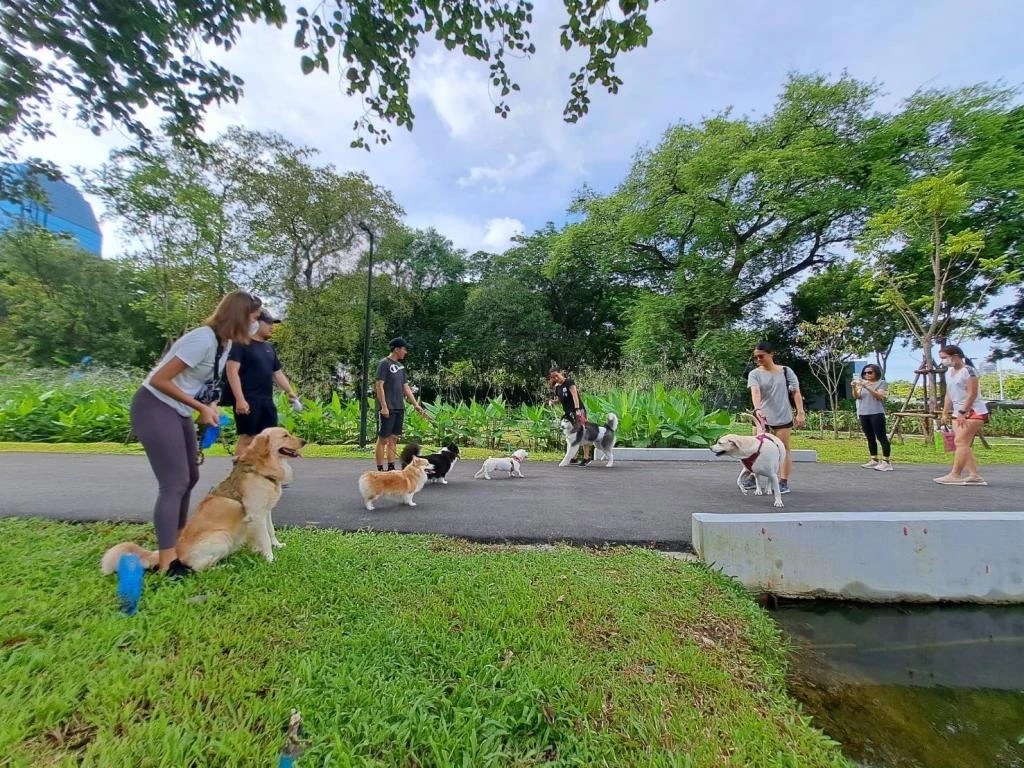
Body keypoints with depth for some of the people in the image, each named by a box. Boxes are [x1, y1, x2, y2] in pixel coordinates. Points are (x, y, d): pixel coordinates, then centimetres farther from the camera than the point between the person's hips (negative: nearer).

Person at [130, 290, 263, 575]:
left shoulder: (226, 342, 4)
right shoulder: (203, 339, -24)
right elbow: (159, 380, -22)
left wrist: (211, 405, -2)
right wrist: (201, 408, -16)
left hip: (179, 411, 9)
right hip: (155, 408, -9)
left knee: (189, 477, 14)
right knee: (175, 483, -11)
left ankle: (177, 540, 30)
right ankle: (167, 562, -3)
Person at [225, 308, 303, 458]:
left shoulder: (270, 347, 18)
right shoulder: (242, 344, -5)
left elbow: (278, 373, 23)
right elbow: (232, 371, -14)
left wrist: (291, 392, 15)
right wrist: (239, 399, -22)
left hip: (267, 401, 7)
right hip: (248, 400, -7)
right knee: (247, 438, -6)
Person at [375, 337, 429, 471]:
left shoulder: (401, 366, 16)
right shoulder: (384, 363, -7)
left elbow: (406, 387, 17)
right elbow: (379, 386, -13)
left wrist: (416, 405, 13)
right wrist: (384, 407, -18)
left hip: (399, 408, 8)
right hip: (387, 409, -7)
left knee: (393, 439, 11)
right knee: (383, 439, -1)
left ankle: (391, 468, 17)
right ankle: (380, 469, 6)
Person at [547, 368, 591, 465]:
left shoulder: (569, 382, -7)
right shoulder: (557, 387, 13)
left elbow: (574, 395, -16)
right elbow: (559, 400, 24)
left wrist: (577, 409, -27)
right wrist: (552, 401, 1)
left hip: (578, 411, -7)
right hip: (568, 413, 7)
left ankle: (586, 458, -4)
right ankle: (574, 458, 17)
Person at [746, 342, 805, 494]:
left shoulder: (786, 371, 1)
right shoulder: (754, 374, -3)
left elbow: (796, 392, 1)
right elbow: (755, 392, -20)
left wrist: (800, 413, -8)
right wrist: (757, 409, -38)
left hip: (783, 417, 0)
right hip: (762, 416, 0)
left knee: (784, 448, 4)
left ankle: (784, 482, 10)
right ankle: (753, 477, 20)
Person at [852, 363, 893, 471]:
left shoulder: (882, 383, 3)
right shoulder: (862, 383, 16)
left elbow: (880, 396, -12)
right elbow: (856, 397, 5)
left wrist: (867, 387, -21)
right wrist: (854, 387, -13)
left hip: (876, 413, -5)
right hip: (863, 414, 5)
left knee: (881, 437, -7)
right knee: (870, 438, 8)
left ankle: (887, 461, -6)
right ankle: (874, 460, 12)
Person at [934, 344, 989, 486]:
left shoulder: (968, 370, -11)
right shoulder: (949, 372, 13)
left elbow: (972, 394, -17)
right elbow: (949, 395, 16)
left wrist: (962, 412, -21)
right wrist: (945, 413, 12)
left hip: (974, 411, -8)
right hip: (959, 413, 8)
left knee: (961, 442, -14)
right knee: (962, 444, 4)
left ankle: (955, 475, -15)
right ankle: (975, 475, 5)